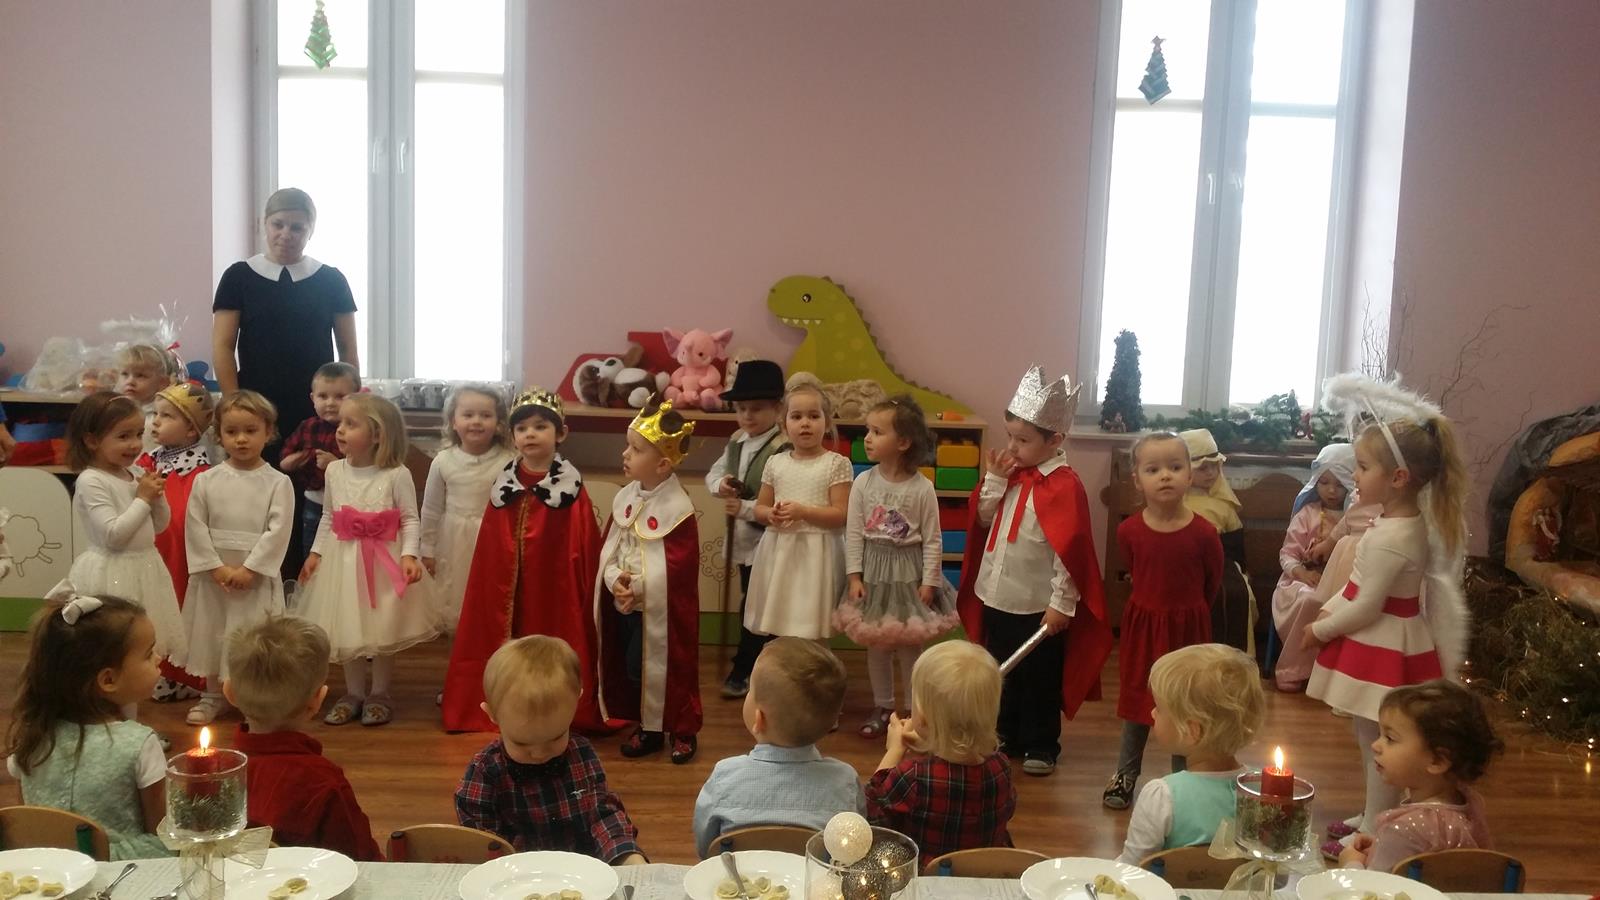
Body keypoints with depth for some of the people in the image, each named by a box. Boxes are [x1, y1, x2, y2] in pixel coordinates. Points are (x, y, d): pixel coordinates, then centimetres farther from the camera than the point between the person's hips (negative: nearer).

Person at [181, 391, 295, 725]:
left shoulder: (278, 483, -5)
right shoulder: (206, 480, 1)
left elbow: (278, 531, -11)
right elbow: (196, 528, -3)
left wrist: (250, 569, -17)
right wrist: (217, 567, -12)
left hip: (258, 575, -2)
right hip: (213, 574, 3)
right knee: (211, 634, 13)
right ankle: (214, 696, 30)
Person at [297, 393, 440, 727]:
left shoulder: (397, 474, -13)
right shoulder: (334, 471, 1)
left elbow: (410, 519, -9)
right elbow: (328, 517, 11)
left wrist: (409, 555, -20)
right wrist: (316, 552, 9)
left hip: (383, 561, -4)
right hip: (343, 560, 4)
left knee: (383, 630, 7)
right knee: (347, 630, 12)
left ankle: (379, 693, 24)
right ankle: (354, 693, 27)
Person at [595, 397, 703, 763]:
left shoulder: (678, 508, -18)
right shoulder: (624, 497, 3)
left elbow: (678, 565, -20)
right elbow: (609, 547, 3)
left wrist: (638, 586, -21)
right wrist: (615, 579, -15)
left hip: (661, 609, -6)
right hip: (625, 604, 6)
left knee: (669, 669, 4)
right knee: (633, 668, 14)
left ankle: (683, 730, 21)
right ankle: (647, 727, 30)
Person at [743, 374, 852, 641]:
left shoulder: (836, 464, -4)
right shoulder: (776, 463, 7)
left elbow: (840, 515, -9)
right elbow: (759, 508, 14)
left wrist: (803, 512, -19)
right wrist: (772, 515, -9)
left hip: (816, 554, -4)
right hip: (779, 552, 4)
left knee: (809, 636, -1)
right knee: (777, 632, 8)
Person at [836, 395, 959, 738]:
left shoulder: (922, 488, -11)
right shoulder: (863, 483, -5)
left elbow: (933, 540, -6)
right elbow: (854, 534, -3)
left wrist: (929, 582, -9)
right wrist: (855, 577, -6)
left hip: (908, 571, -2)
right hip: (873, 571, 2)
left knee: (910, 644, 7)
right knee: (876, 645, 11)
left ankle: (913, 710, 21)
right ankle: (882, 707, 27)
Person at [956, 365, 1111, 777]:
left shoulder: (1064, 486, -17)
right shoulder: (1012, 474, 4)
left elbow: (1070, 551, -18)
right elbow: (985, 521, 9)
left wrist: (1062, 604, -17)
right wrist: (994, 479, -5)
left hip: (1038, 604, -7)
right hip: (998, 597, 7)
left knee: (1040, 680, 8)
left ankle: (1042, 747, 22)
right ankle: (1008, 736, 34)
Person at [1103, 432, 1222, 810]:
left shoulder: (1203, 533, -18)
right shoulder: (1129, 531, -12)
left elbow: (1213, 582, -1)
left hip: (1188, 625, -1)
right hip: (1143, 622, 2)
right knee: (1137, 700, 15)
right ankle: (1125, 774, 31)